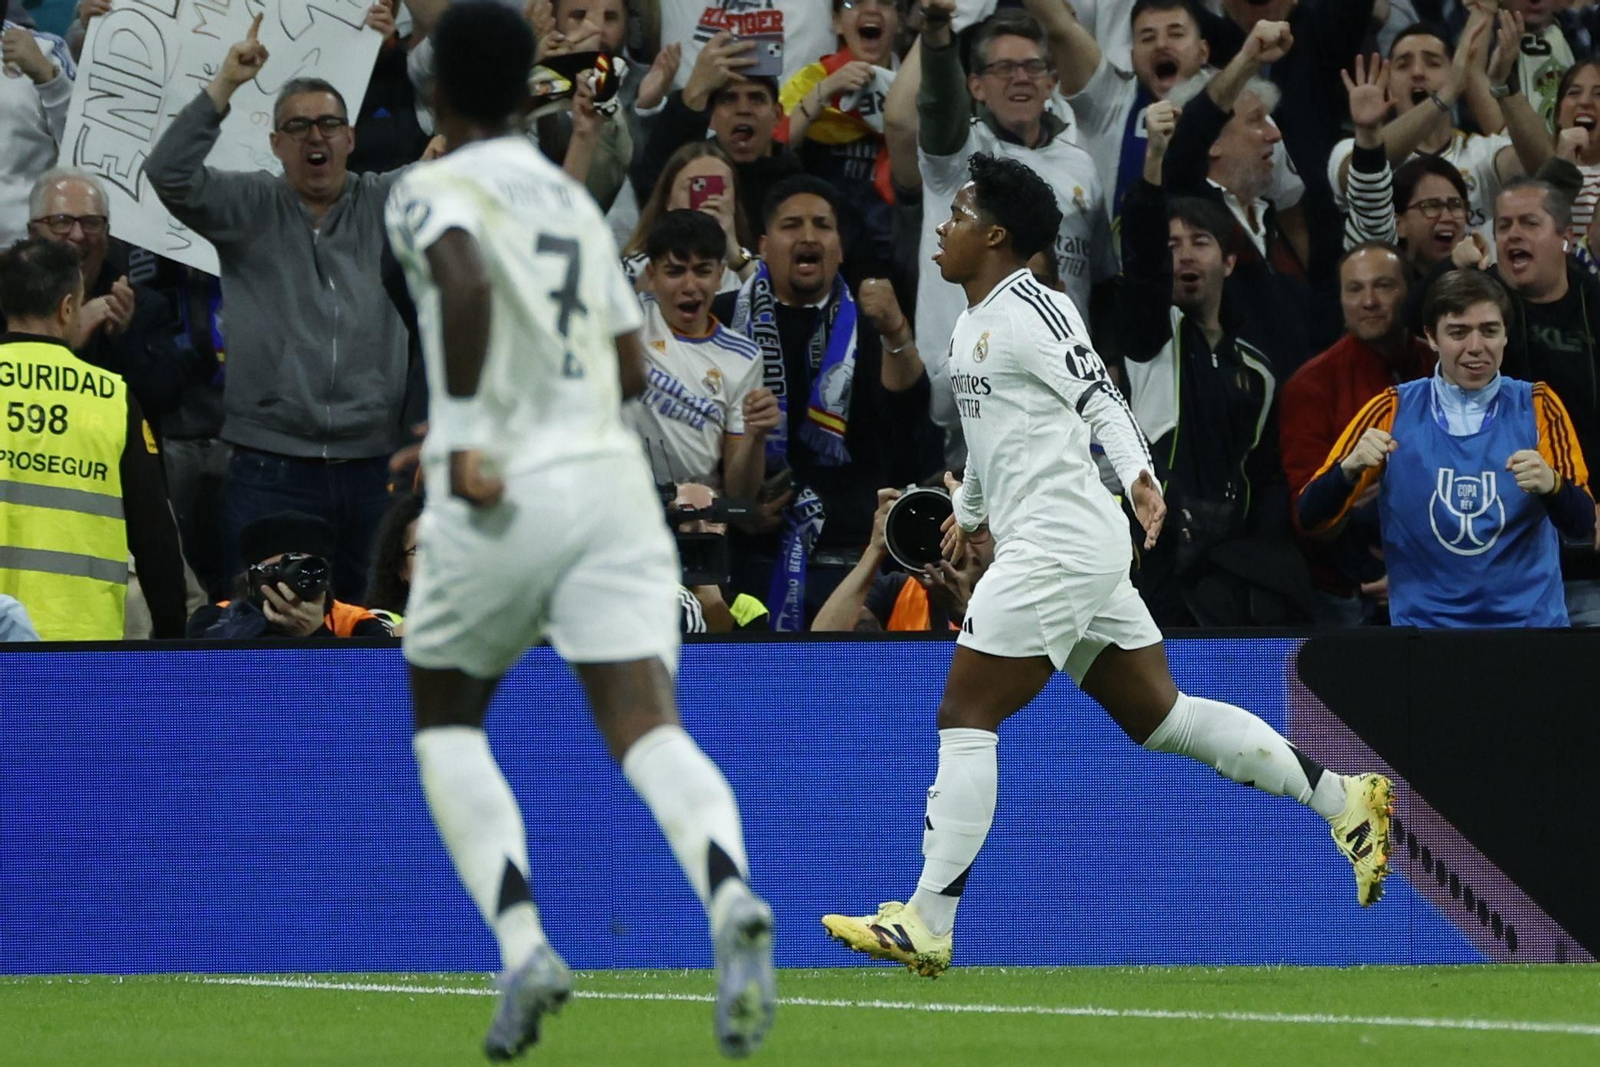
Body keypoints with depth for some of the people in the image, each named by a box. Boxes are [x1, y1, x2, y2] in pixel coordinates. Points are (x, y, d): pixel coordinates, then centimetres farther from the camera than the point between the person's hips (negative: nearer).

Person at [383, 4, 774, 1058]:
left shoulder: (433, 191, 0)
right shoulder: (575, 200, 20)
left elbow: (466, 278, -23)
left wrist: (466, 430, -19)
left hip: (499, 498, -4)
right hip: (611, 479, 4)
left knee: (447, 722, 17)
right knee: (648, 726, -8)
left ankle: (522, 944, -2)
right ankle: (730, 893, -39)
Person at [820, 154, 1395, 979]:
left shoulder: (1031, 311, -10)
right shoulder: (973, 324, 20)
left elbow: (1099, 398, -19)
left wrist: (1137, 474, -34)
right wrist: (968, 508, 48)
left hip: (1056, 547, -10)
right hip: (1049, 547, 10)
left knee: (965, 718, -8)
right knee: (1158, 715, 8)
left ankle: (926, 925, -8)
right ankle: (1341, 798, 7)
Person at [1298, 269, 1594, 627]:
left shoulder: (1536, 407, 0)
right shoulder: (1393, 411, 1)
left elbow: (1583, 525, -8)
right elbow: (1312, 518, -3)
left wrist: (1551, 486, -29)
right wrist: (1349, 469, -23)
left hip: (1527, 621, 0)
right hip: (1422, 622, 0)